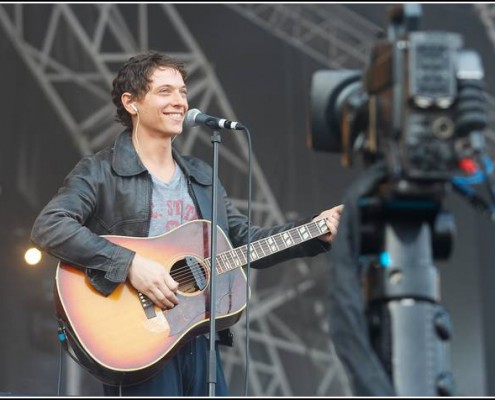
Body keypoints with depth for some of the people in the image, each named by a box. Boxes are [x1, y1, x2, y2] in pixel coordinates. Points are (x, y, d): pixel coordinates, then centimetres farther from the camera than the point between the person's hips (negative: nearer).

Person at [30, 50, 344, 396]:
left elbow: (247, 241, 19)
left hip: (198, 340, 6)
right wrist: (129, 263, -25)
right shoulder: (100, 172, -4)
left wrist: (315, 232, 7)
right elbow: (48, 227, -19)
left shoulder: (201, 176, 17)